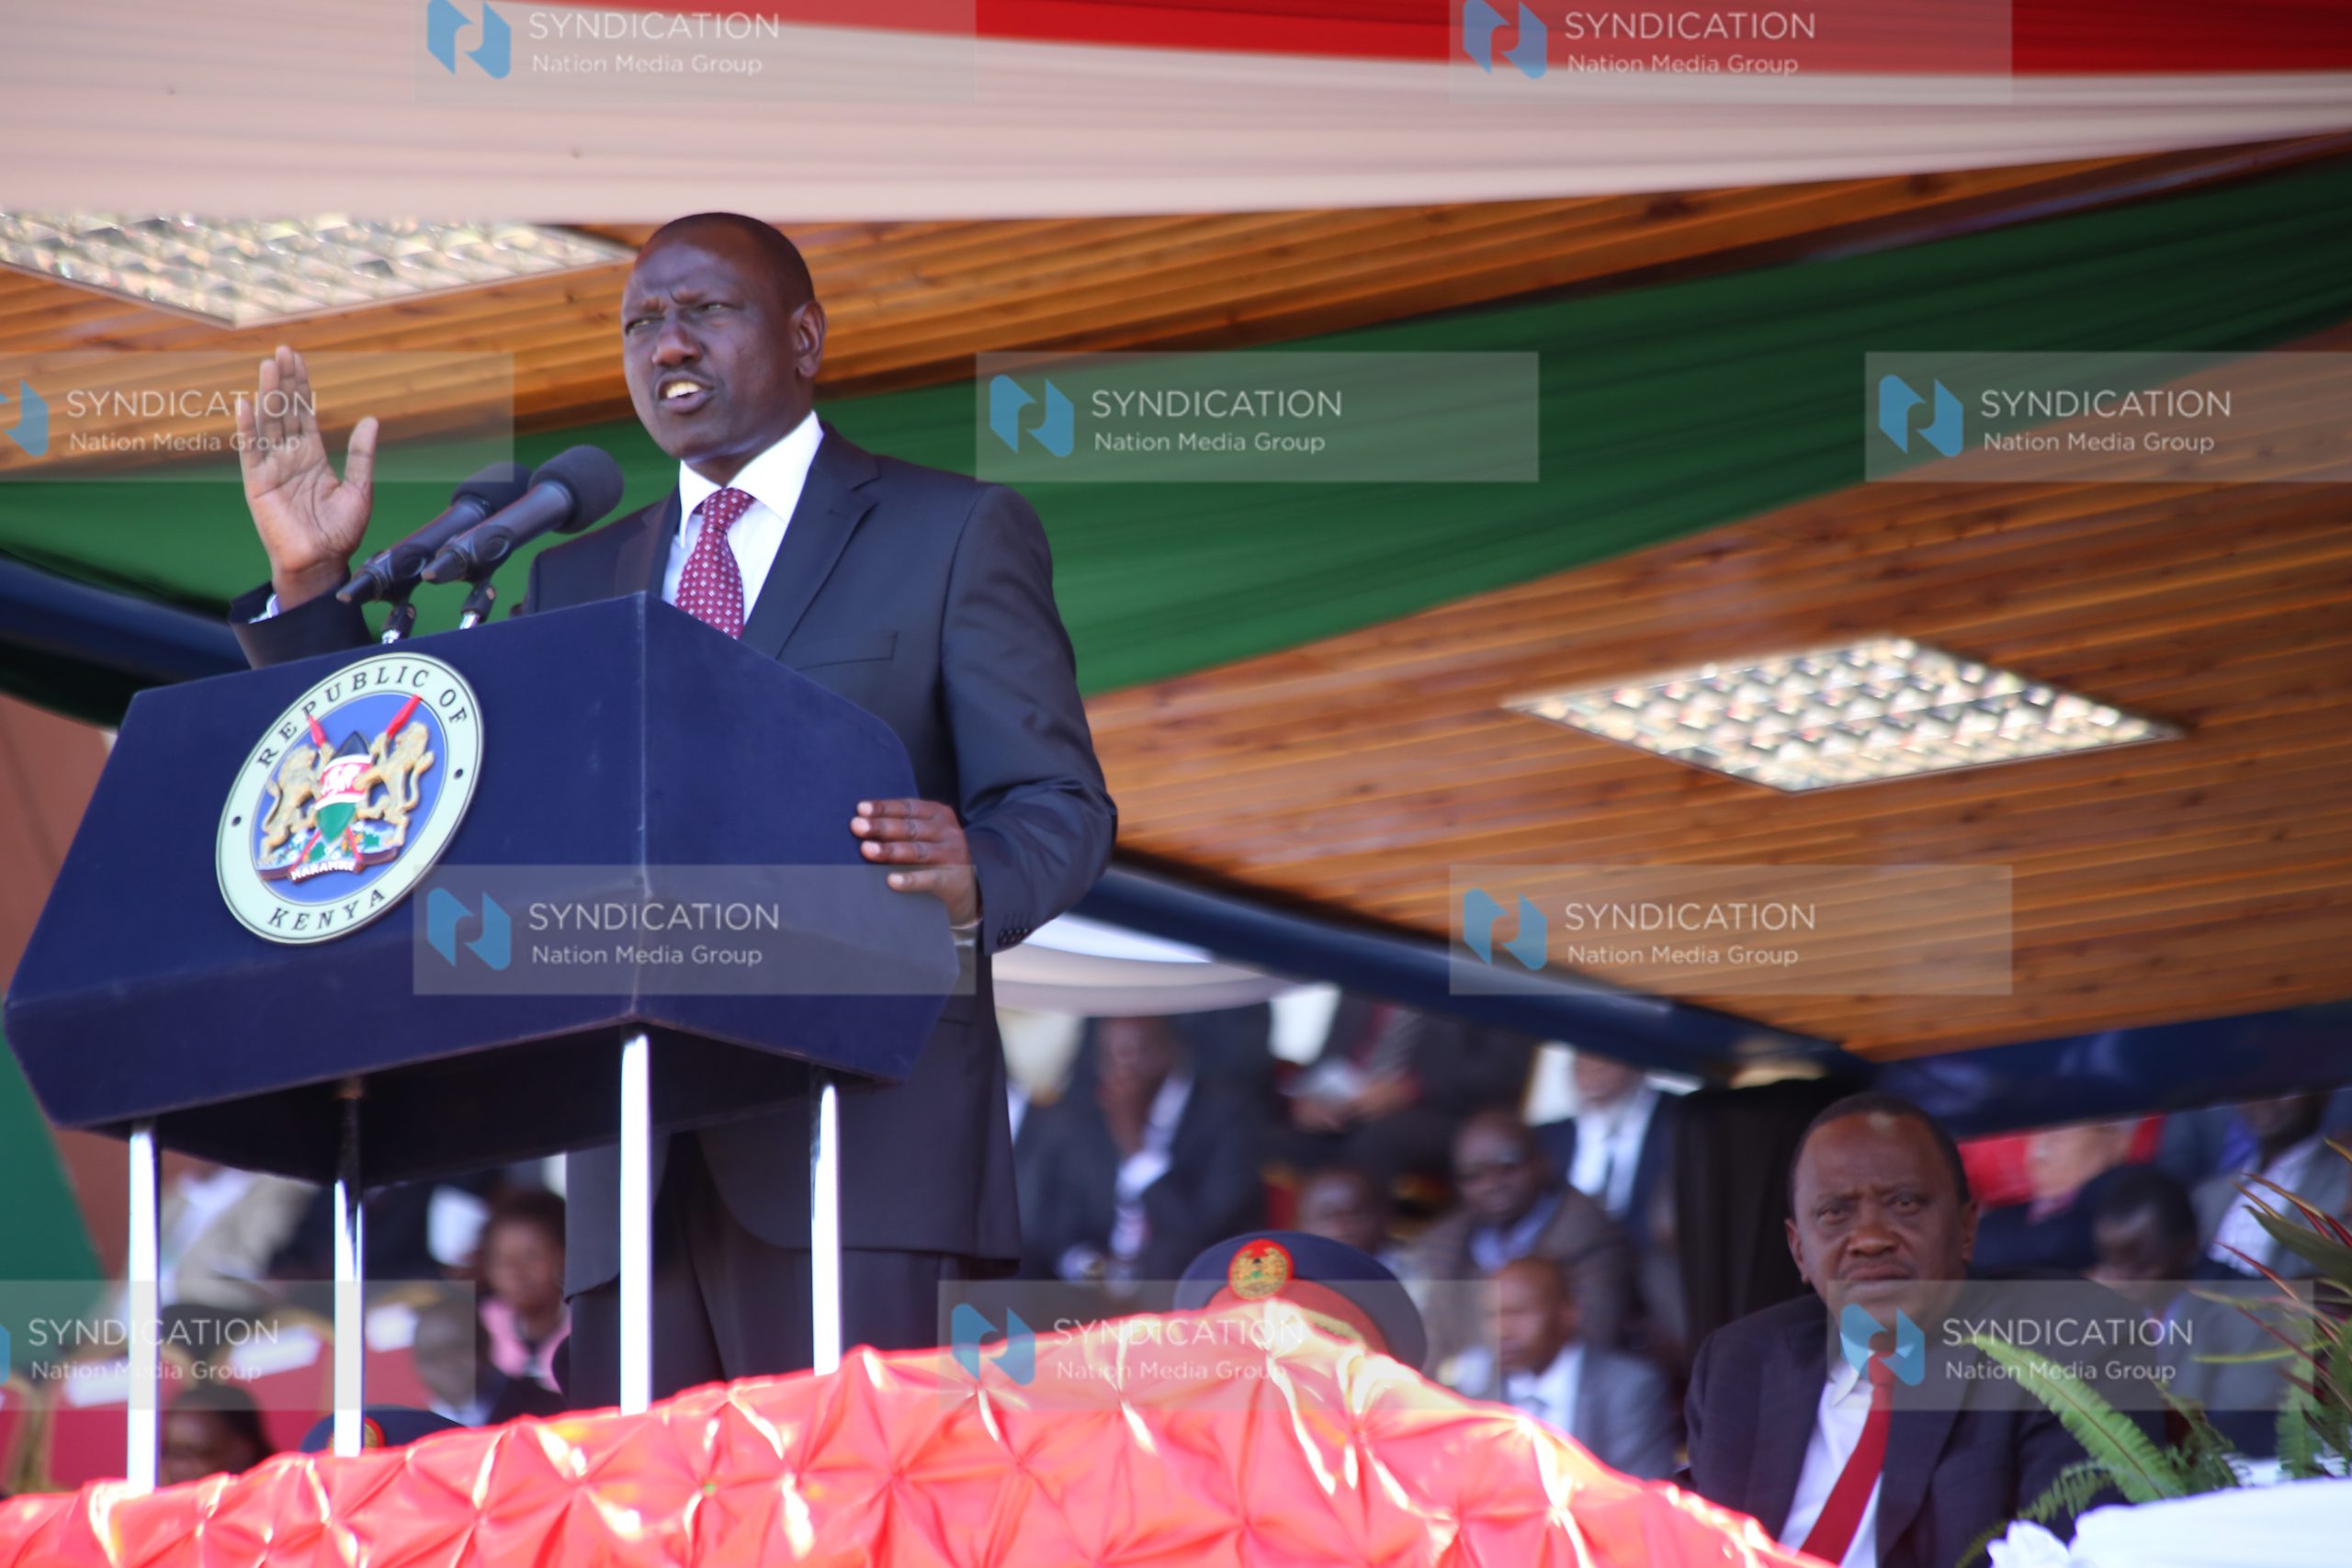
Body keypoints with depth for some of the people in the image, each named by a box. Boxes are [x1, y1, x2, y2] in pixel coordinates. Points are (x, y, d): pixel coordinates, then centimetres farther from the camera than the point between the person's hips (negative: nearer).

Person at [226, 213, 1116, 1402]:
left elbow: (1059, 805, 1)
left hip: (858, 1136, -5)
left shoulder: (955, 534, 9)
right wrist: (313, 584, 7)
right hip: (639, 1164, 5)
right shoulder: (582, 581, 23)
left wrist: (974, 886, -23)